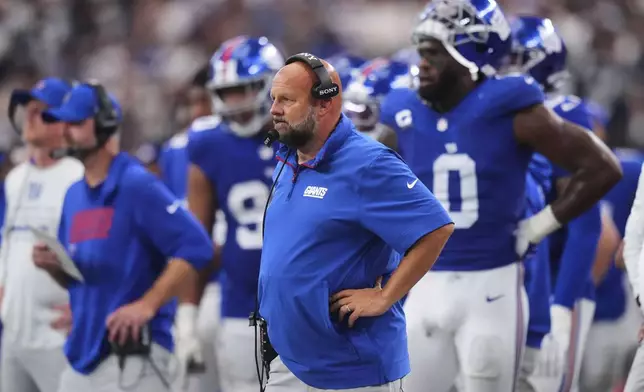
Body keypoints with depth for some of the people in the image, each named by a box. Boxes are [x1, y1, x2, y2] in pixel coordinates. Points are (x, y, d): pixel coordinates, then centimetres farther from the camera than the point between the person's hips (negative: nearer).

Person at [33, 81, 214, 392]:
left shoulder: (136, 185, -11)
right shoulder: (74, 195, 15)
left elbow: (195, 247, -18)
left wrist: (146, 305, -21)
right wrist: (53, 265, 0)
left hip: (132, 351, -9)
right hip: (83, 350, 9)